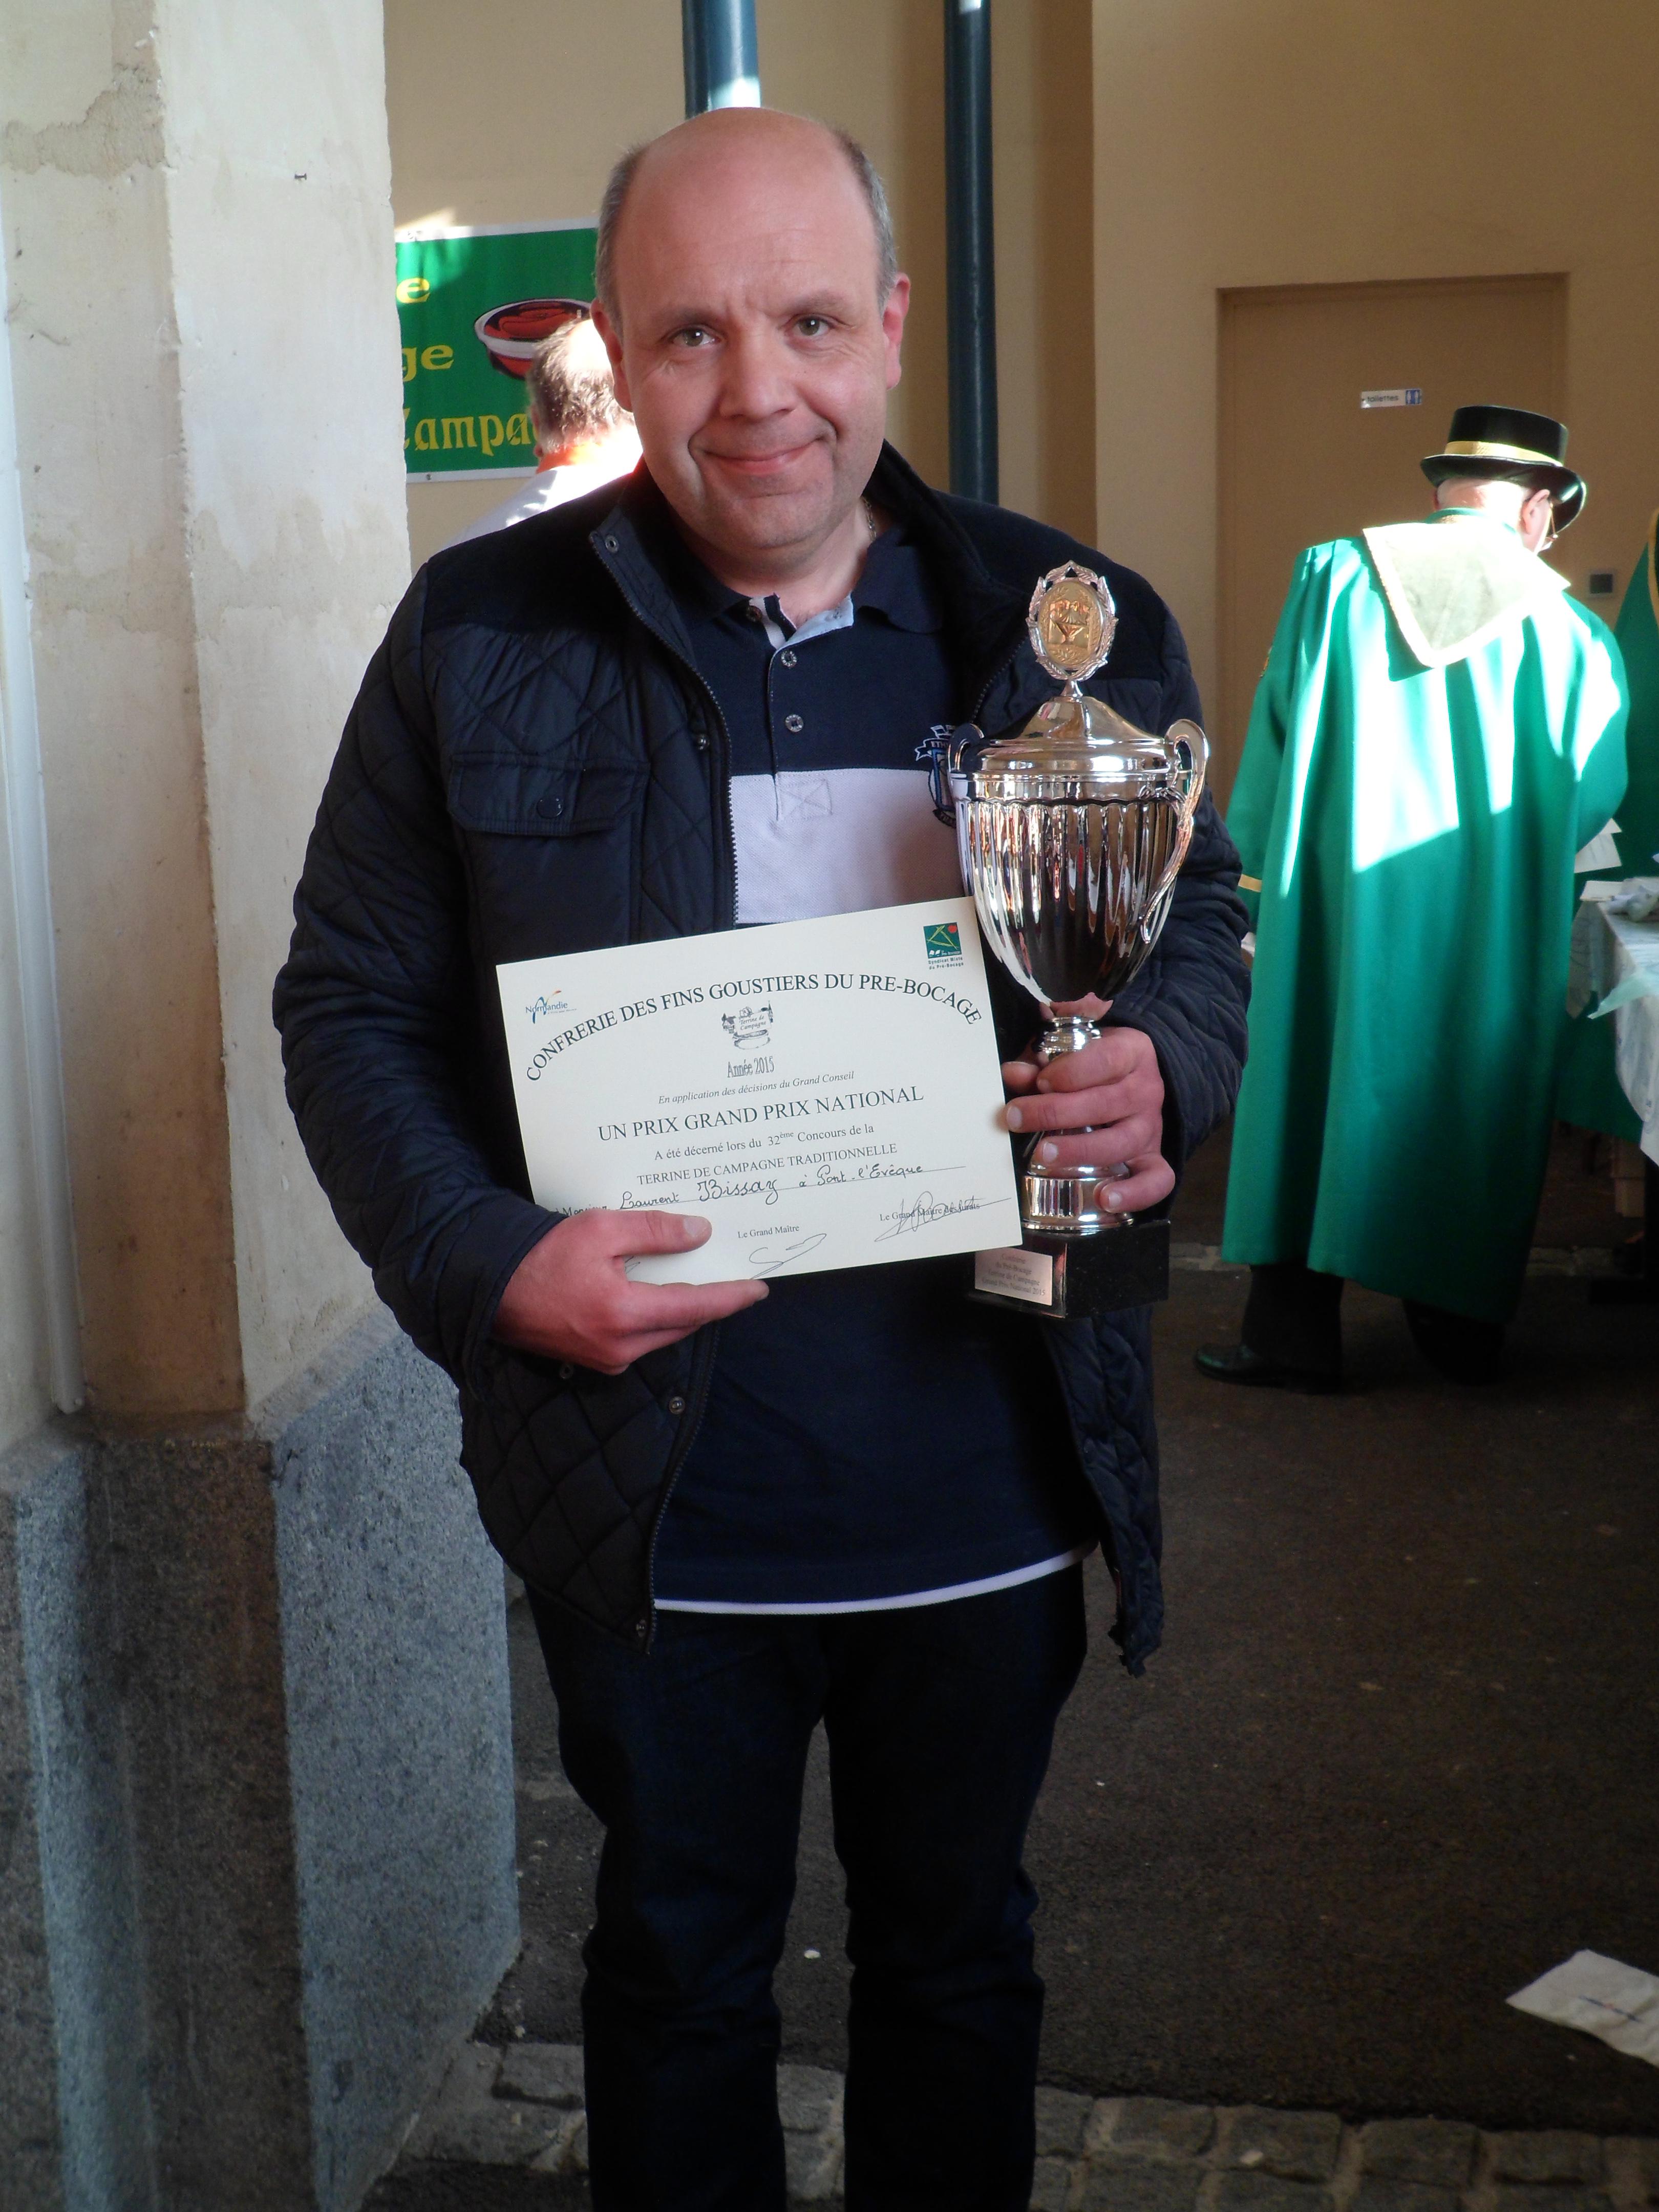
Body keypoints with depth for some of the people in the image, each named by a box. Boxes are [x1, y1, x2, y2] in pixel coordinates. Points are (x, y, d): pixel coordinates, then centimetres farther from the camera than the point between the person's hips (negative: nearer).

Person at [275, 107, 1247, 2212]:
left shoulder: (1069, 625, 0)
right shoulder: (482, 636, -5)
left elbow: (1200, 918, 11)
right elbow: (351, 1001, -2)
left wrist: (1161, 1072, -13)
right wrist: (487, 1262, -18)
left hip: (994, 1494, 2)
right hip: (654, 1504, -1)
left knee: (959, 1953, 22)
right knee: (678, 1963, 20)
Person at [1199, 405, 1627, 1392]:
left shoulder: (1334, 575, -3)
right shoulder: (1571, 632, -4)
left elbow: (1276, 732, -1)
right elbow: (1596, 794, 4)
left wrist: (1261, 866, 7)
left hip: (1336, 900, 0)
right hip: (1493, 933, 0)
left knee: (1314, 1088, 8)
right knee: (1473, 1106, 13)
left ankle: (1295, 1330, 9)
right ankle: (1464, 1326, 21)